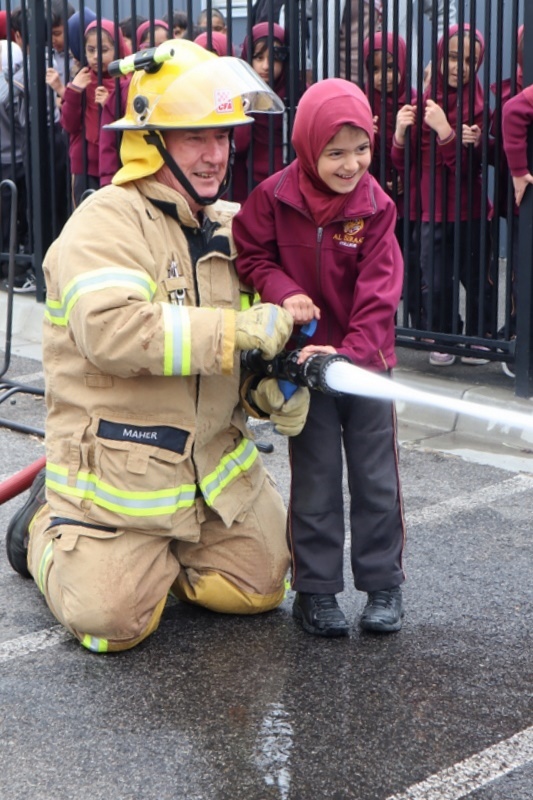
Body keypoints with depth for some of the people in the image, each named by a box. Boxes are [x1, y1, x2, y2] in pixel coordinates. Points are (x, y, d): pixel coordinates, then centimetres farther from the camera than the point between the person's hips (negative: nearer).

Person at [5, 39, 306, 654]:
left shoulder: (226, 228, 7)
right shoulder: (108, 222, -18)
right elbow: (111, 330, -35)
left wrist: (274, 386, -10)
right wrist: (238, 330, -31)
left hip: (216, 462, 7)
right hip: (117, 472, -7)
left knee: (262, 586, 10)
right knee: (112, 624, -6)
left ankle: (153, 550, 31)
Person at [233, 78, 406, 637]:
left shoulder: (375, 207, -8)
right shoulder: (274, 197, -9)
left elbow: (378, 292, -13)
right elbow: (250, 254, 0)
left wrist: (354, 353, -26)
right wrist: (282, 292, -20)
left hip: (366, 358, 1)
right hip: (305, 358, -1)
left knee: (376, 477, 7)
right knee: (315, 481, 5)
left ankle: (383, 583, 21)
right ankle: (315, 590, 16)